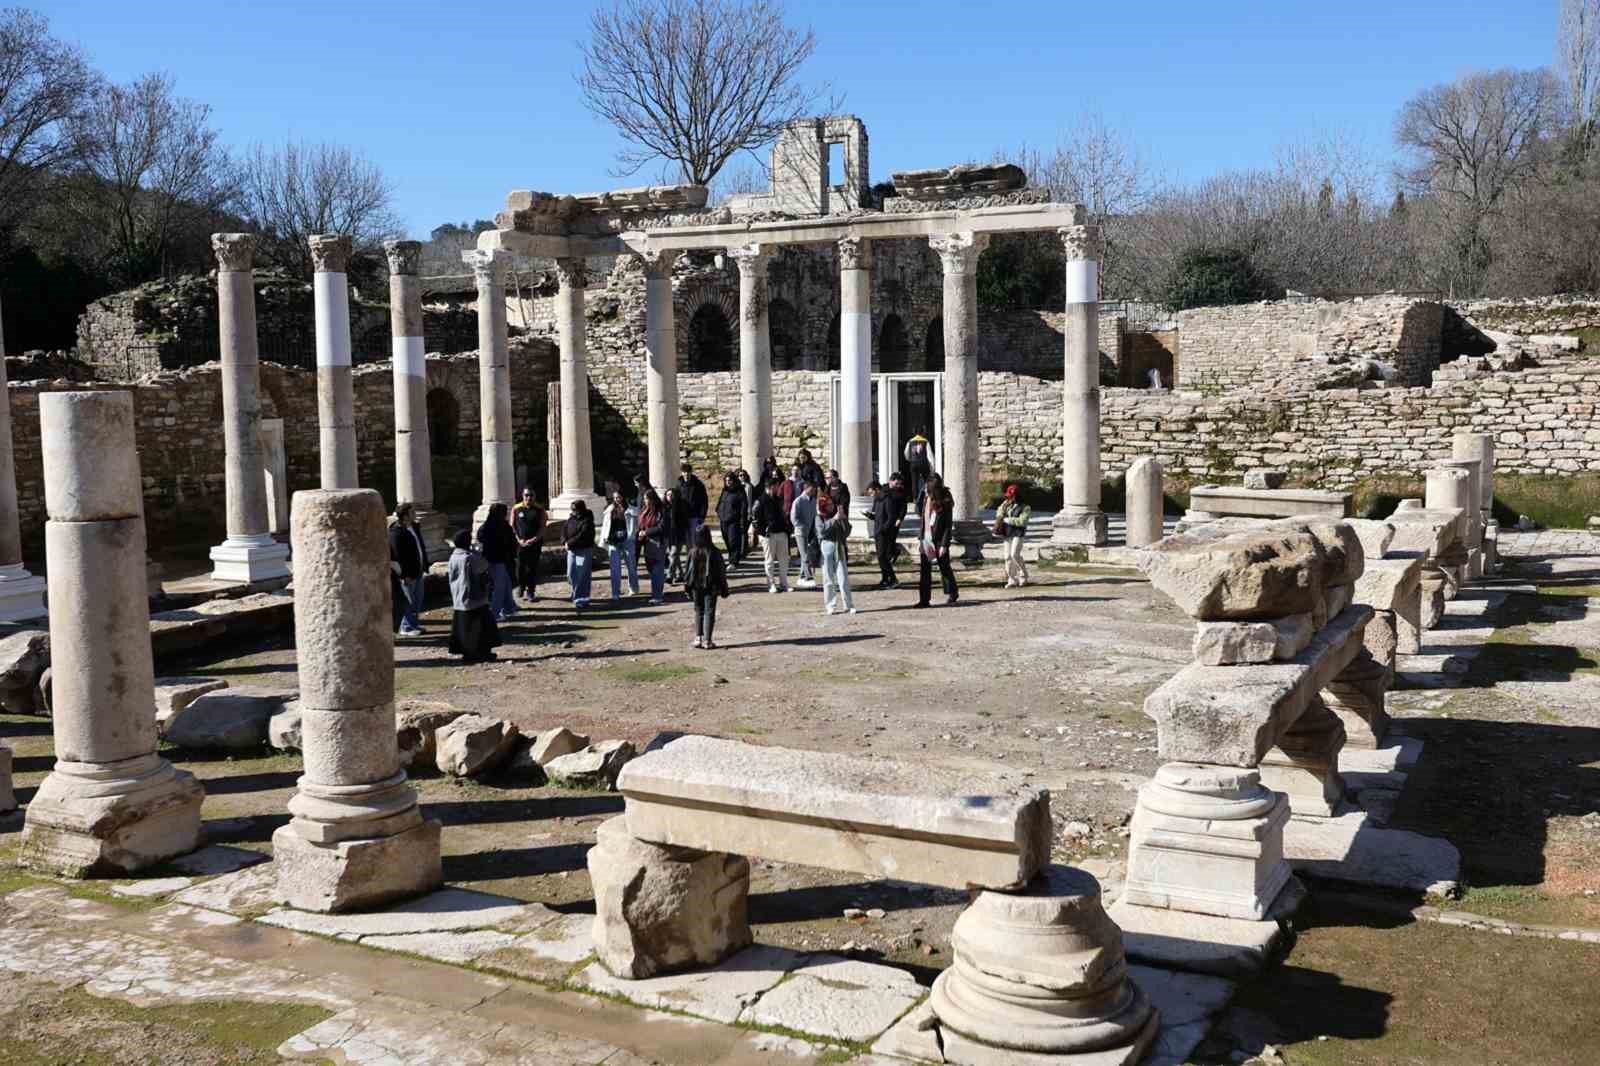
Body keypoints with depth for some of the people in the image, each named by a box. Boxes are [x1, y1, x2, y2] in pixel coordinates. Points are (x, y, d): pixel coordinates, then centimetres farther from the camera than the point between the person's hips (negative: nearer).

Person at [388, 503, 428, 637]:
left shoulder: (414, 527, 7)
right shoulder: (396, 533, -20)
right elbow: (399, 555, -21)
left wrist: (424, 565, 14)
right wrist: (405, 575, -21)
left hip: (418, 570, 9)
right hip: (408, 574, -9)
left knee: (418, 599, 16)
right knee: (409, 601, -1)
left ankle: (415, 623, 28)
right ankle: (406, 627, 10)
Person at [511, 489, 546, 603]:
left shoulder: (540, 510, 2)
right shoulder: (516, 509, 4)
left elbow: (542, 527, -2)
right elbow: (512, 526, 3)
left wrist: (534, 540, -14)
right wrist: (519, 540, -9)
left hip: (535, 543, 0)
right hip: (520, 543, 0)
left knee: (533, 568, 1)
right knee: (520, 567, 2)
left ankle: (530, 592, 9)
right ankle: (521, 586, 26)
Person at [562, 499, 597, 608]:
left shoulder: (587, 521, -13)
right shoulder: (571, 519, 9)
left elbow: (582, 536, -21)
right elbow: (564, 530, 8)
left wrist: (569, 543, -17)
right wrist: (564, 542, -10)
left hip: (584, 550, -7)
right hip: (572, 550, 7)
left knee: (582, 576, -5)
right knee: (571, 574, 10)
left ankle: (581, 599, 0)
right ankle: (576, 592, 30)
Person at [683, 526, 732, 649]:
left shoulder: (692, 552, -5)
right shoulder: (714, 552, -11)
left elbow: (687, 569, 1)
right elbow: (721, 571, -5)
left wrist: (686, 585, 12)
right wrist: (724, 587, 5)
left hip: (696, 587, 2)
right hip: (711, 587, -2)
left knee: (698, 612, 15)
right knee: (709, 612, 2)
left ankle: (698, 638, 12)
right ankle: (707, 640, -2)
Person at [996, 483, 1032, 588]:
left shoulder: (1025, 507, -7)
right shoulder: (1007, 503, 9)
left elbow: (1021, 521, -19)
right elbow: (1000, 513, 25)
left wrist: (1007, 520, -17)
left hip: (1018, 533, -6)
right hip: (1007, 533, 6)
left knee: (1015, 554, -17)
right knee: (1008, 556, 3)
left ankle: (1023, 576, 2)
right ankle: (1012, 580, 9)